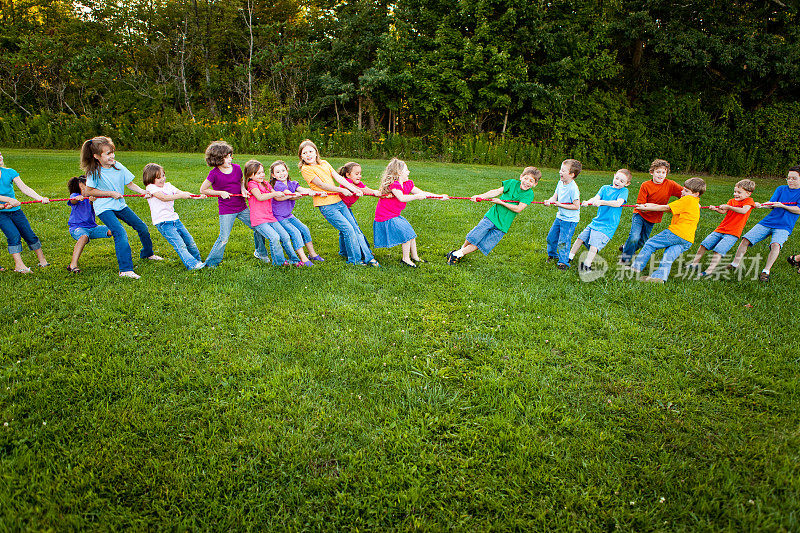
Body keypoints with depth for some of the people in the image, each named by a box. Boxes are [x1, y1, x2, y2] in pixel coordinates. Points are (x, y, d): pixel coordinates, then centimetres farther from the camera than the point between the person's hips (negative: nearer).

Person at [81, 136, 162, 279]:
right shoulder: (95, 172, -16)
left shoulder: (118, 166, -3)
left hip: (120, 205, 6)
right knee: (120, 233, -25)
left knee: (142, 227, 14)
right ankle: (125, 269, -27)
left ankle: (147, 253, 41)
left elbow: (130, 184, 5)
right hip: (104, 208, -6)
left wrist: (142, 191, -12)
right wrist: (111, 193, -17)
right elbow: (89, 191, -12)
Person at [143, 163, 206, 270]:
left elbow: (182, 193, 5)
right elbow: (164, 197, -23)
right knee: (180, 244, -17)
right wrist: (181, 195, -29)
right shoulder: (151, 188, -7)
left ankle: (199, 260, 31)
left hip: (174, 219, 7)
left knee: (189, 241, 13)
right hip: (163, 222, -7)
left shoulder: (168, 185, 13)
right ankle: (192, 264, -20)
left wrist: (197, 196, -11)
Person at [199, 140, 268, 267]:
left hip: (242, 208, 5)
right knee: (224, 238, -8)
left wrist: (243, 189, -2)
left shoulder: (236, 168, 0)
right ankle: (211, 262, 10)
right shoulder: (214, 173, -13)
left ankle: (260, 253, 31)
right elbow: (202, 190, -4)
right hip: (226, 211, -5)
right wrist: (220, 193, -12)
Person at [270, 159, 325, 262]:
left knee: (304, 229, 3)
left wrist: (319, 193, -25)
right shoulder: (278, 185, -19)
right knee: (295, 232, -18)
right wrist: (307, 193, -40)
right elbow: (291, 196, -30)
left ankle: (312, 254, 15)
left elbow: (303, 189, -9)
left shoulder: (292, 183, 5)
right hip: (279, 218, -8)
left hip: (289, 215, 8)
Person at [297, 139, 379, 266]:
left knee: (356, 228, 4)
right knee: (348, 229, -12)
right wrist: (342, 190, -11)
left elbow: (338, 178, 8)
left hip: (339, 201, 6)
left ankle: (368, 257, 11)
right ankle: (355, 259, 2)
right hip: (326, 206, -6)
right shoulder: (305, 169, -4)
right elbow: (321, 185, -11)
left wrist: (353, 189, -5)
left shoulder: (324, 163, 16)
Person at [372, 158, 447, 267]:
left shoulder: (407, 184, 6)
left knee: (411, 233, 13)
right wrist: (416, 196, -40)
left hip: (395, 216, 10)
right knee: (407, 234, -12)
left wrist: (439, 197, 3)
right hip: (386, 218, -10)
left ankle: (414, 256, 26)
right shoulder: (393, 184, -22)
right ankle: (405, 258, 1)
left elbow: (422, 193, 8)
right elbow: (402, 198, -38)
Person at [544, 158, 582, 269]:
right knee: (551, 237, 17)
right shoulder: (561, 183, 0)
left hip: (570, 220, -8)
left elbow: (576, 206, -23)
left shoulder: (573, 188, -24)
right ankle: (552, 255, 41)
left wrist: (560, 204, -20)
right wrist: (549, 201, -19)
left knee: (563, 242, -6)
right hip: (560, 217, 8)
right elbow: (555, 196, 4)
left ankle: (563, 262, 11)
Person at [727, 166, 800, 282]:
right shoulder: (781, 189, 14)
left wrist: (782, 205, -16)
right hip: (767, 222, 4)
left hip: (783, 227, -4)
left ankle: (766, 271, -26)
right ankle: (735, 264, 1)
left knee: (776, 244, -32)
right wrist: (760, 205, -17)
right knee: (746, 239, -9)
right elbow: (771, 203, 3)